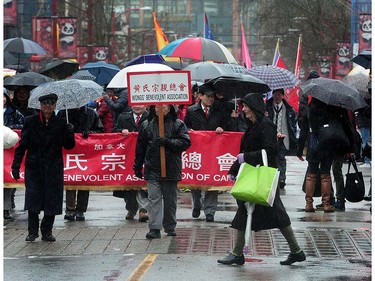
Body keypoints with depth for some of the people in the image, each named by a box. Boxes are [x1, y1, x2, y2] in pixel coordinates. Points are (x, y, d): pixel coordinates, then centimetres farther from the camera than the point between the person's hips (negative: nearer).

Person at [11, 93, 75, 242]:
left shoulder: (60, 123, 5)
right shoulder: (31, 122, 3)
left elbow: (69, 146, 5)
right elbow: (22, 145, 4)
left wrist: (70, 134, -14)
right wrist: (16, 165, -1)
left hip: (54, 168, 1)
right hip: (34, 167, -1)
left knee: (51, 200, 1)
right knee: (33, 199, -4)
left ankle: (47, 231, 13)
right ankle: (32, 231, 7)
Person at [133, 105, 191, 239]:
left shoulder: (178, 124, 2)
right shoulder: (147, 125, 7)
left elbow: (186, 142, -7)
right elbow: (140, 147, 10)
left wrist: (168, 142, -17)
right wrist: (138, 167, 10)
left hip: (171, 169, 0)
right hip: (152, 169, 0)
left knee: (170, 200, 9)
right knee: (154, 198, -8)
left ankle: (170, 228, 21)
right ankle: (154, 228, -12)